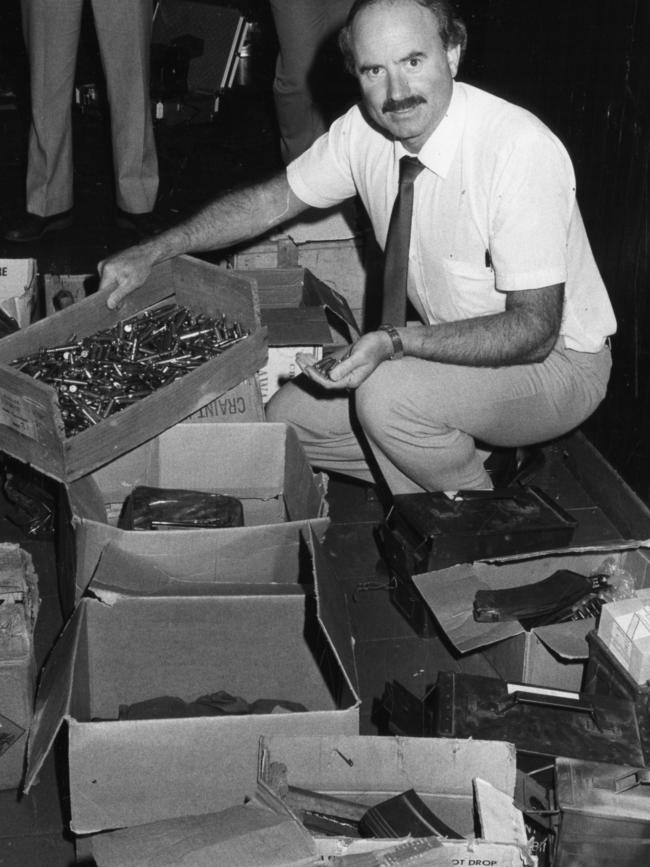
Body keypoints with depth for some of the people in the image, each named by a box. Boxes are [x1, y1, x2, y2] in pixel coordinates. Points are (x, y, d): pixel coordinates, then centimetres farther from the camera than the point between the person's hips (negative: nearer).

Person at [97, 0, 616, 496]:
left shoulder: (522, 151, -29)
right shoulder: (366, 130, -9)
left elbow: (533, 330, -29)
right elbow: (274, 200, 6)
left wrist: (396, 342, -38)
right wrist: (154, 252, -2)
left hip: (555, 361, -7)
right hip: (451, 347, 7)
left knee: (387, 396, -31)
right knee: (287, 417, 1)